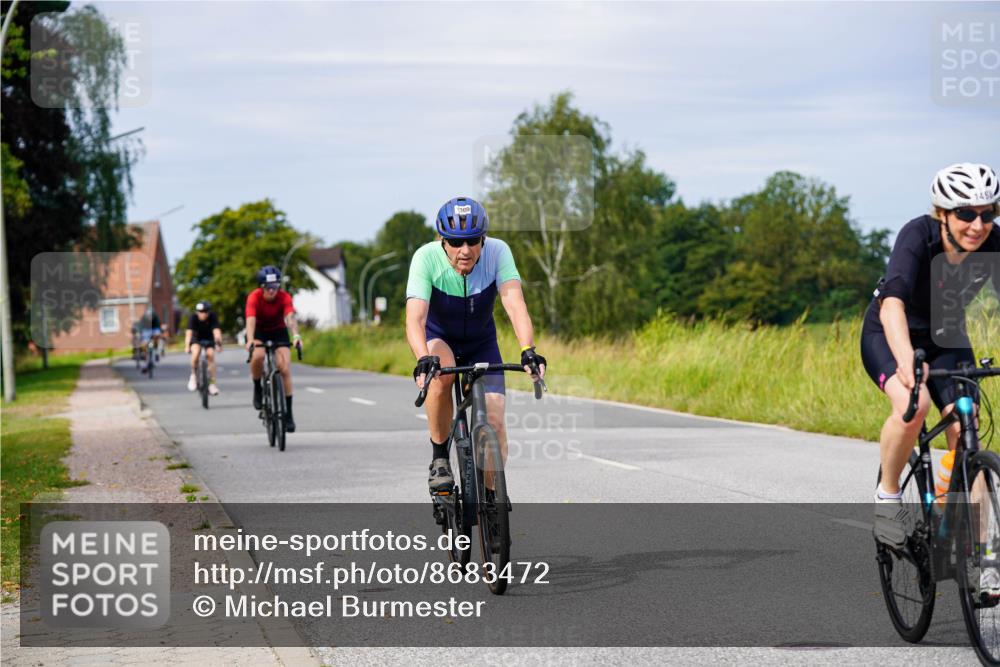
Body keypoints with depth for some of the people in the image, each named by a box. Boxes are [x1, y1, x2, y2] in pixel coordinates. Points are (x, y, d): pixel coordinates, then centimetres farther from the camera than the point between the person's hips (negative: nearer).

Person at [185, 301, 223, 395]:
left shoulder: (212, 317, -26)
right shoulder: (193, 317, -27)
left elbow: (216, 331, -37)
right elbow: (189, 332, -36)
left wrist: (219, 344, -51)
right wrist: (187, 346, -49)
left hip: (209, 339, 1)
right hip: (196, 338, -1)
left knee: (210, 355, -20)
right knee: (195, 352, -29)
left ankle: (212, 383, -11)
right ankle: (193, 375, -7)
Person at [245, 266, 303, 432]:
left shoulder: (284, 297, -25)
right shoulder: (254, 297, -27)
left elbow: (290, 317, -40)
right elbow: (251, 320, -40)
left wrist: (296, 335, -59)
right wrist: (250, 340, -59)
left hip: (278, 332, 1)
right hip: (259, 332, -1)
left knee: (285, 369, -13)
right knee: (257, 356, -33)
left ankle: (288, 414, -5)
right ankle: (258, 389, -5)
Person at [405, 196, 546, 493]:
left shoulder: (497, 252, -27)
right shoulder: (426, 258, -30)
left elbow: (515, 305, -37)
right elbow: (415, 318, -39)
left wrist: (528, 351, -53)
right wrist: (423, 359, -57)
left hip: (481, 342, 2)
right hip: (438, 339, -2)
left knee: (494, 421, -12)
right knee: (441, 373, -36)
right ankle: (439, 456, -16)